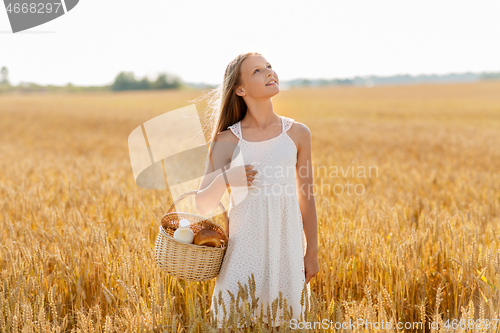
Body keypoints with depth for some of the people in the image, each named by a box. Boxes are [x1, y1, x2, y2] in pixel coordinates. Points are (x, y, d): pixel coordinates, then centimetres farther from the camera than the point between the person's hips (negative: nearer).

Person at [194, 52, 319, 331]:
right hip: (244, 248, -1)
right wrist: (224, 180, -20)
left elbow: (306, 198, 8)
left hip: (286, 248, 1)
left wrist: (312, 253, 9)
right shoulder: (228, 140, -1)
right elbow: (204, 205, -1)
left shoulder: (297, 134, 2)